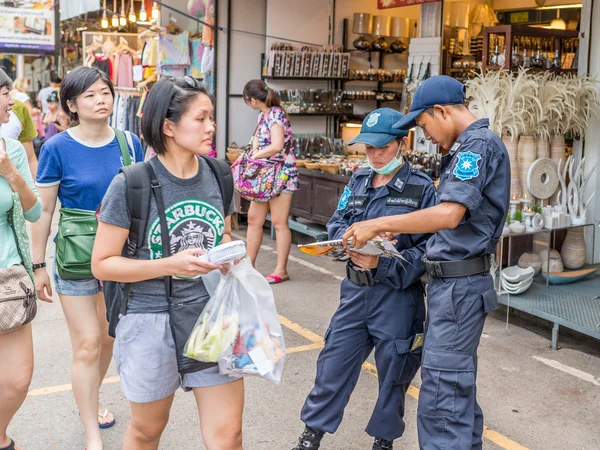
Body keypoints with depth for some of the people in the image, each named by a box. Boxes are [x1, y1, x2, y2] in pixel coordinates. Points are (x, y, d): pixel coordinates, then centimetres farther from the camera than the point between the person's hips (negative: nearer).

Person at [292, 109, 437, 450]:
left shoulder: (422, 188, -10)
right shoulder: (359, 181, 7)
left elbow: (430, 247, -13)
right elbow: (336, 223, 9)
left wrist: (382, 265, -22)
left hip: (398, 295, -4)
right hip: (356, 290, 4)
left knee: (393, 370, 11)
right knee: (334, 361, 10)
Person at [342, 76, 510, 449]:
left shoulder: (479, 143, -14)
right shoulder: (468, 146, 16)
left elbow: (449, 214, -27)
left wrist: (378, 225, -19)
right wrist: (395, 235, 13)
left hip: (458, 286, -10)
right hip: (452, 282, 10)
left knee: (442, 393, -7)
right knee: (458, 384, 18)